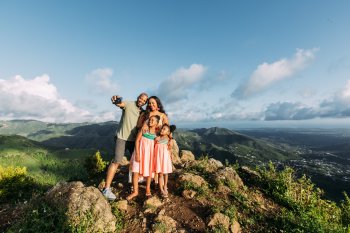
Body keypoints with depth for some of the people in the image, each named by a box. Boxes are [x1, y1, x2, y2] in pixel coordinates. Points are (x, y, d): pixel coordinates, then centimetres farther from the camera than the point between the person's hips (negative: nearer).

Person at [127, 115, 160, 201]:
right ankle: (135, 191, 16)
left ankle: (148, 189, 32)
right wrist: (137, 153, -15)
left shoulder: (157, 131, -3)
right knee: (135, 170, -2)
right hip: (141, 150, -2)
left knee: (149, 170, 12)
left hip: (150, 151, 2)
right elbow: (137, 140, -11)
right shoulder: (144, 127, -10)